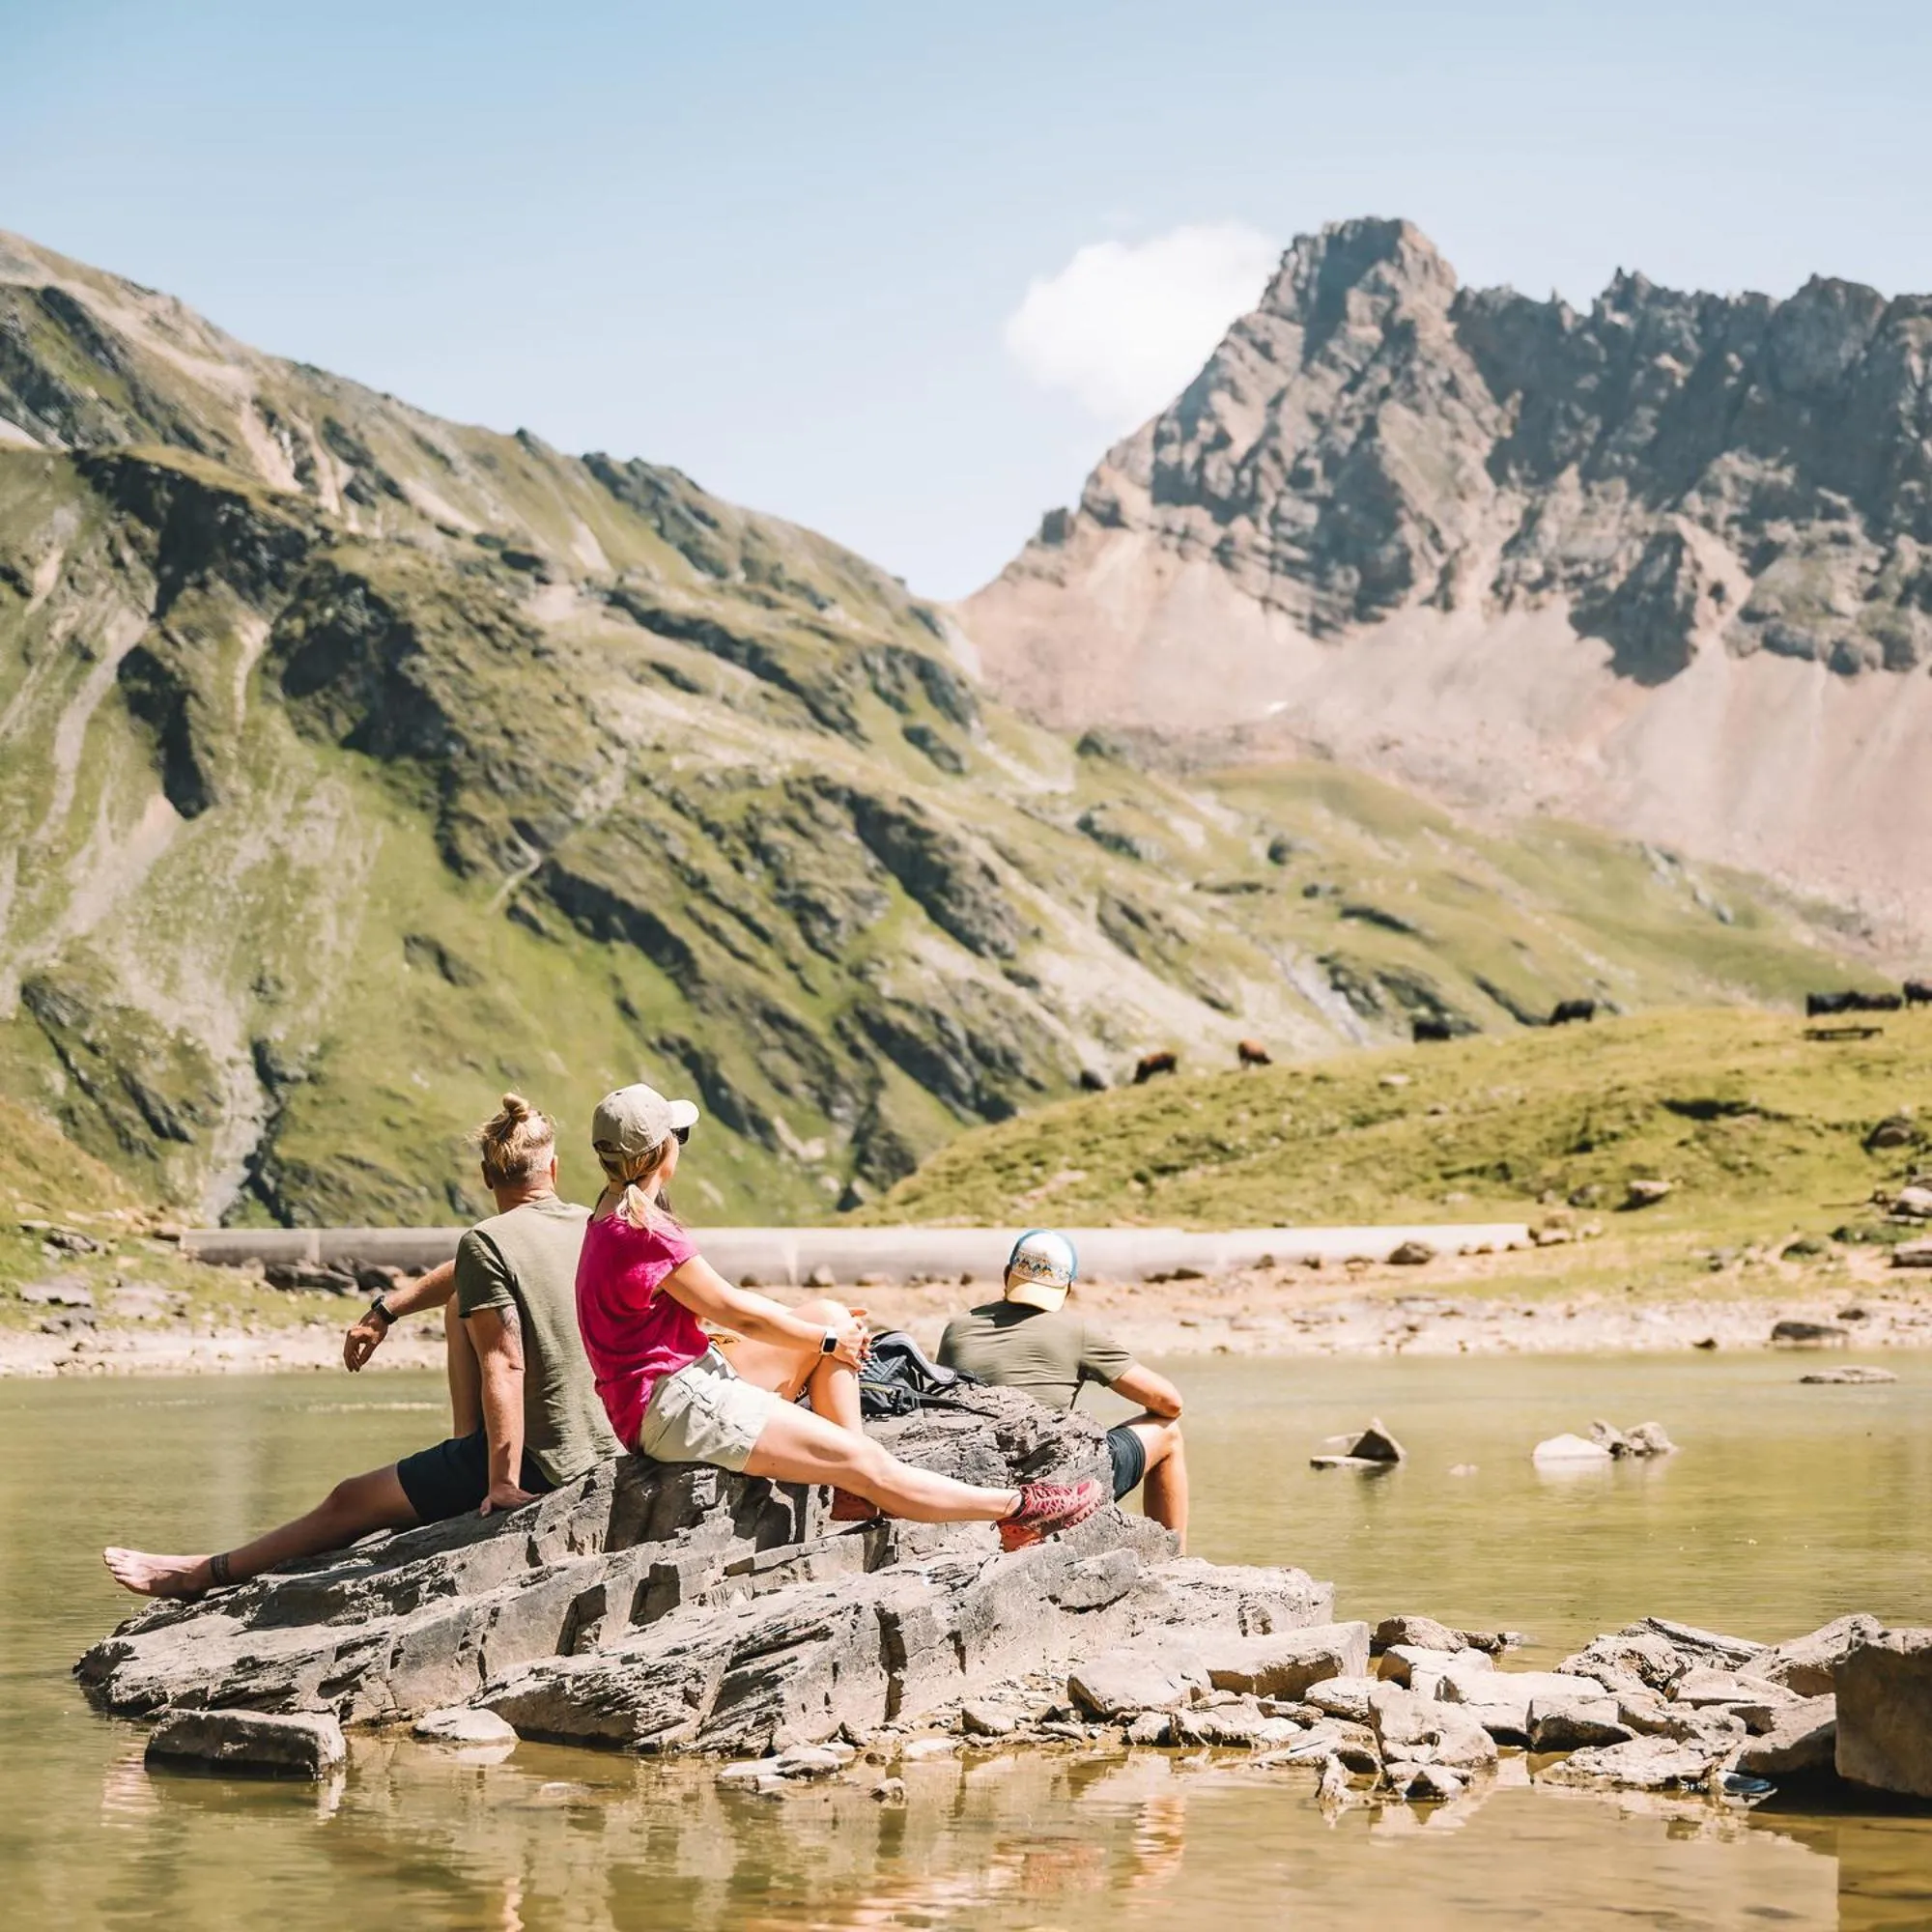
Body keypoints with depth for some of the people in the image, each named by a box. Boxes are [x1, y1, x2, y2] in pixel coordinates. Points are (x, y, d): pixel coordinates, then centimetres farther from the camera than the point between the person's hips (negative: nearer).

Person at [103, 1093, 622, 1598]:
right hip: (608, 1446, 7)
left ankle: (205, 1573, 23)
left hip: (535, 1464, -7)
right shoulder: (591, 1226, 8)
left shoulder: (487, 1241, -14)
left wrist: (503, 1483, -19)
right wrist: (387, 1308, 19)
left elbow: (503, 1366, -20)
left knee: (350, 1503, 10)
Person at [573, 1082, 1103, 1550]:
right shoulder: (643, 1234, -22)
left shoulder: (613, 1218, 10)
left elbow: (717, 1300, 17)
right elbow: (733, 1311, -15)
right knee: (864, 1461, -9)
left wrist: (824, 1328, 15)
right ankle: (1016, 1508, -2)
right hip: (673, 1408, -11)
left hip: (692, 1379, 11)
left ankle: (853, 1492, 1)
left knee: (830, 1315, 8)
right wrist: (827, 1340, 0)